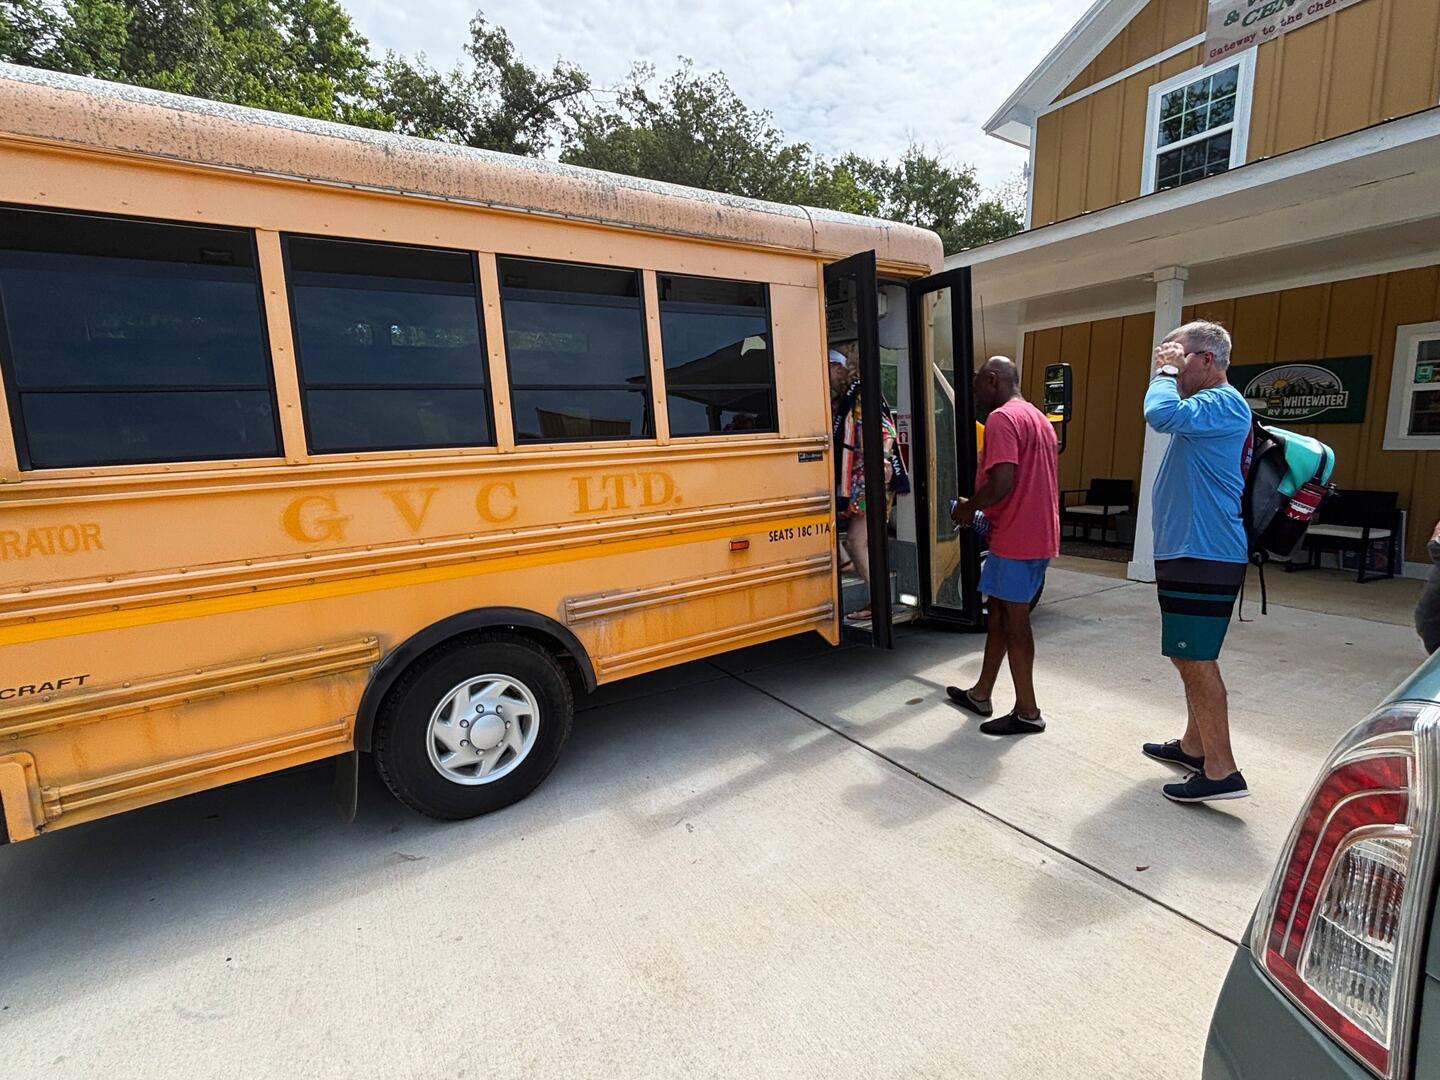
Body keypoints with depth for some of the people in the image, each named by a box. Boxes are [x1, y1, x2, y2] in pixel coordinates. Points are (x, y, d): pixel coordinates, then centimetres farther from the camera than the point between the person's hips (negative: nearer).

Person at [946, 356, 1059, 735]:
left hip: (1016, 539, -10)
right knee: (999, 609, 16)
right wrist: (982, 509, 16)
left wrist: (969, 507, -7)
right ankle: (981, 694, 27)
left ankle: (1027, 712, 13)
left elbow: (1002, 482, -24)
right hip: (1040, 535, 10)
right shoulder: (1039, 419, 18)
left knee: (1014, 618, 1)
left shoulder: (1002, 418, -14)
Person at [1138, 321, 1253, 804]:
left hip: (1203, 556, -11)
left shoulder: (1224, 403, -13)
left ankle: (1221, 770, 3)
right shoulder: (1209, 406, 18)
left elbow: (1161, 413, -30)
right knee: (1190, 656, 18)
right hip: (1190, 552, 11)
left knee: (1194, 658, -7)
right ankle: (1194, 745, 32)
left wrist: (1166, 371, -16)